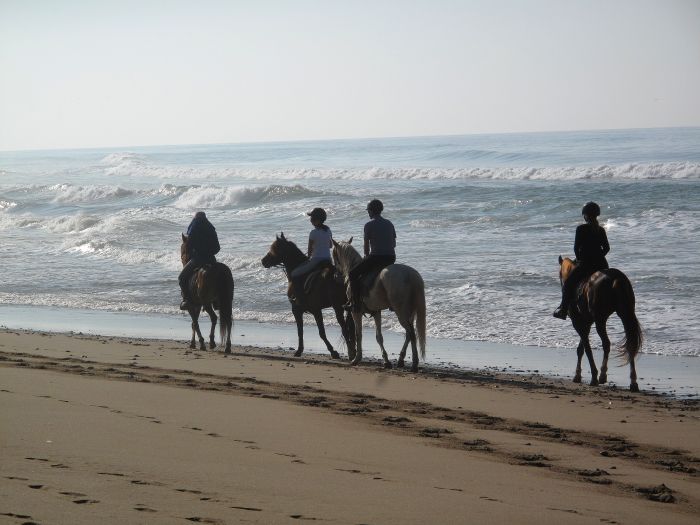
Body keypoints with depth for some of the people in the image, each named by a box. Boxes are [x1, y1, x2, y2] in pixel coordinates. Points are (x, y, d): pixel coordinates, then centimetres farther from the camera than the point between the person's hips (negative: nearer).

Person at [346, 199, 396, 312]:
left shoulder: (369, 225, -7)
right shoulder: (389, 224, 11)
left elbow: (366, 246, -3)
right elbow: (394, 243, 17)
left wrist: (367, 256, 14)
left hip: (375, 257, -7)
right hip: (391, 258, 7)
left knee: (353, 274, 6)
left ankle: (356, 303, -3)